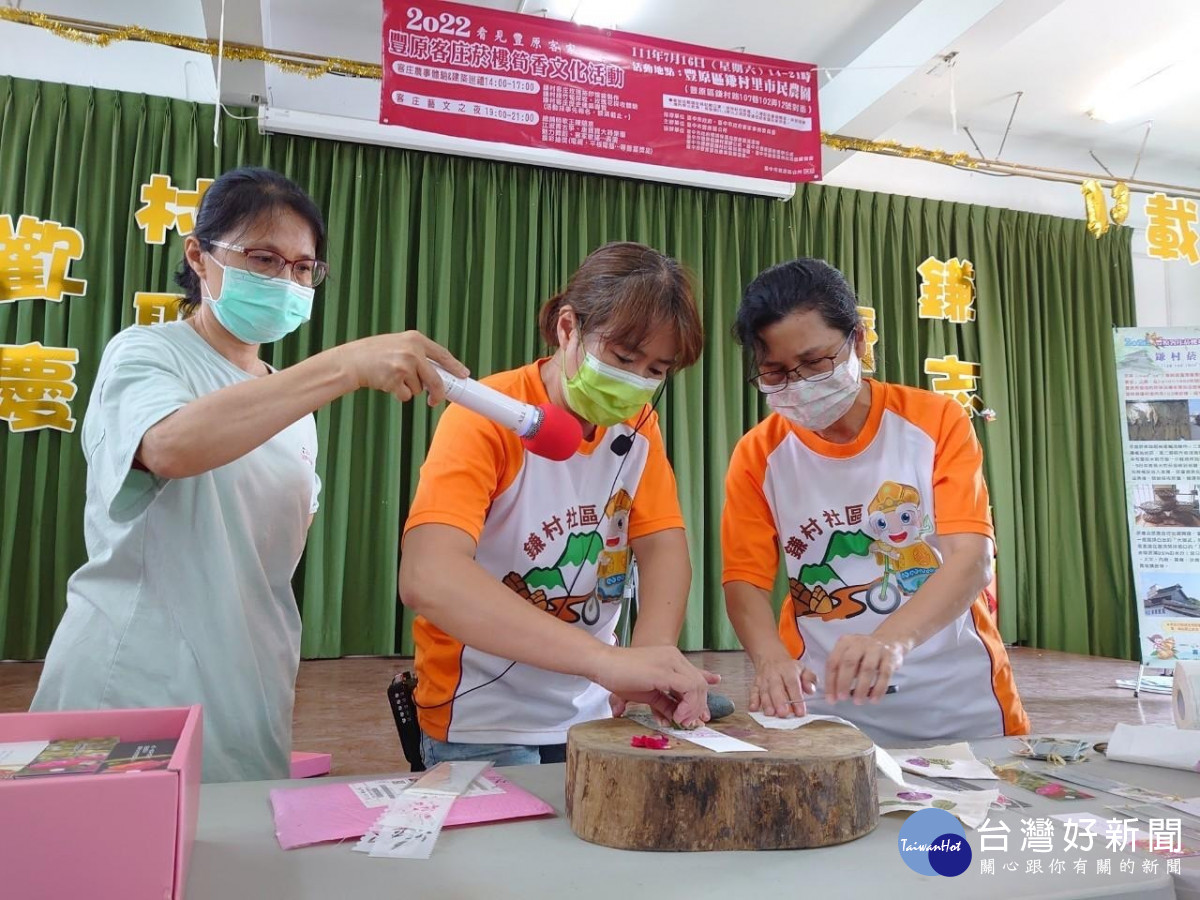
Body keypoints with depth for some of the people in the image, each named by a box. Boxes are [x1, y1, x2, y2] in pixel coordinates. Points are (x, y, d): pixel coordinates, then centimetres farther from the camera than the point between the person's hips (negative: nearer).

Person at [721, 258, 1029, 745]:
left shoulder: (936, 421, -3)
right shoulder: (757, 455, -1)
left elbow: (970, 558, -12)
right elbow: (745, 579, -2)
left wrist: (891, 640, -30)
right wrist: (772, 658, -23)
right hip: (821, 705, -1)